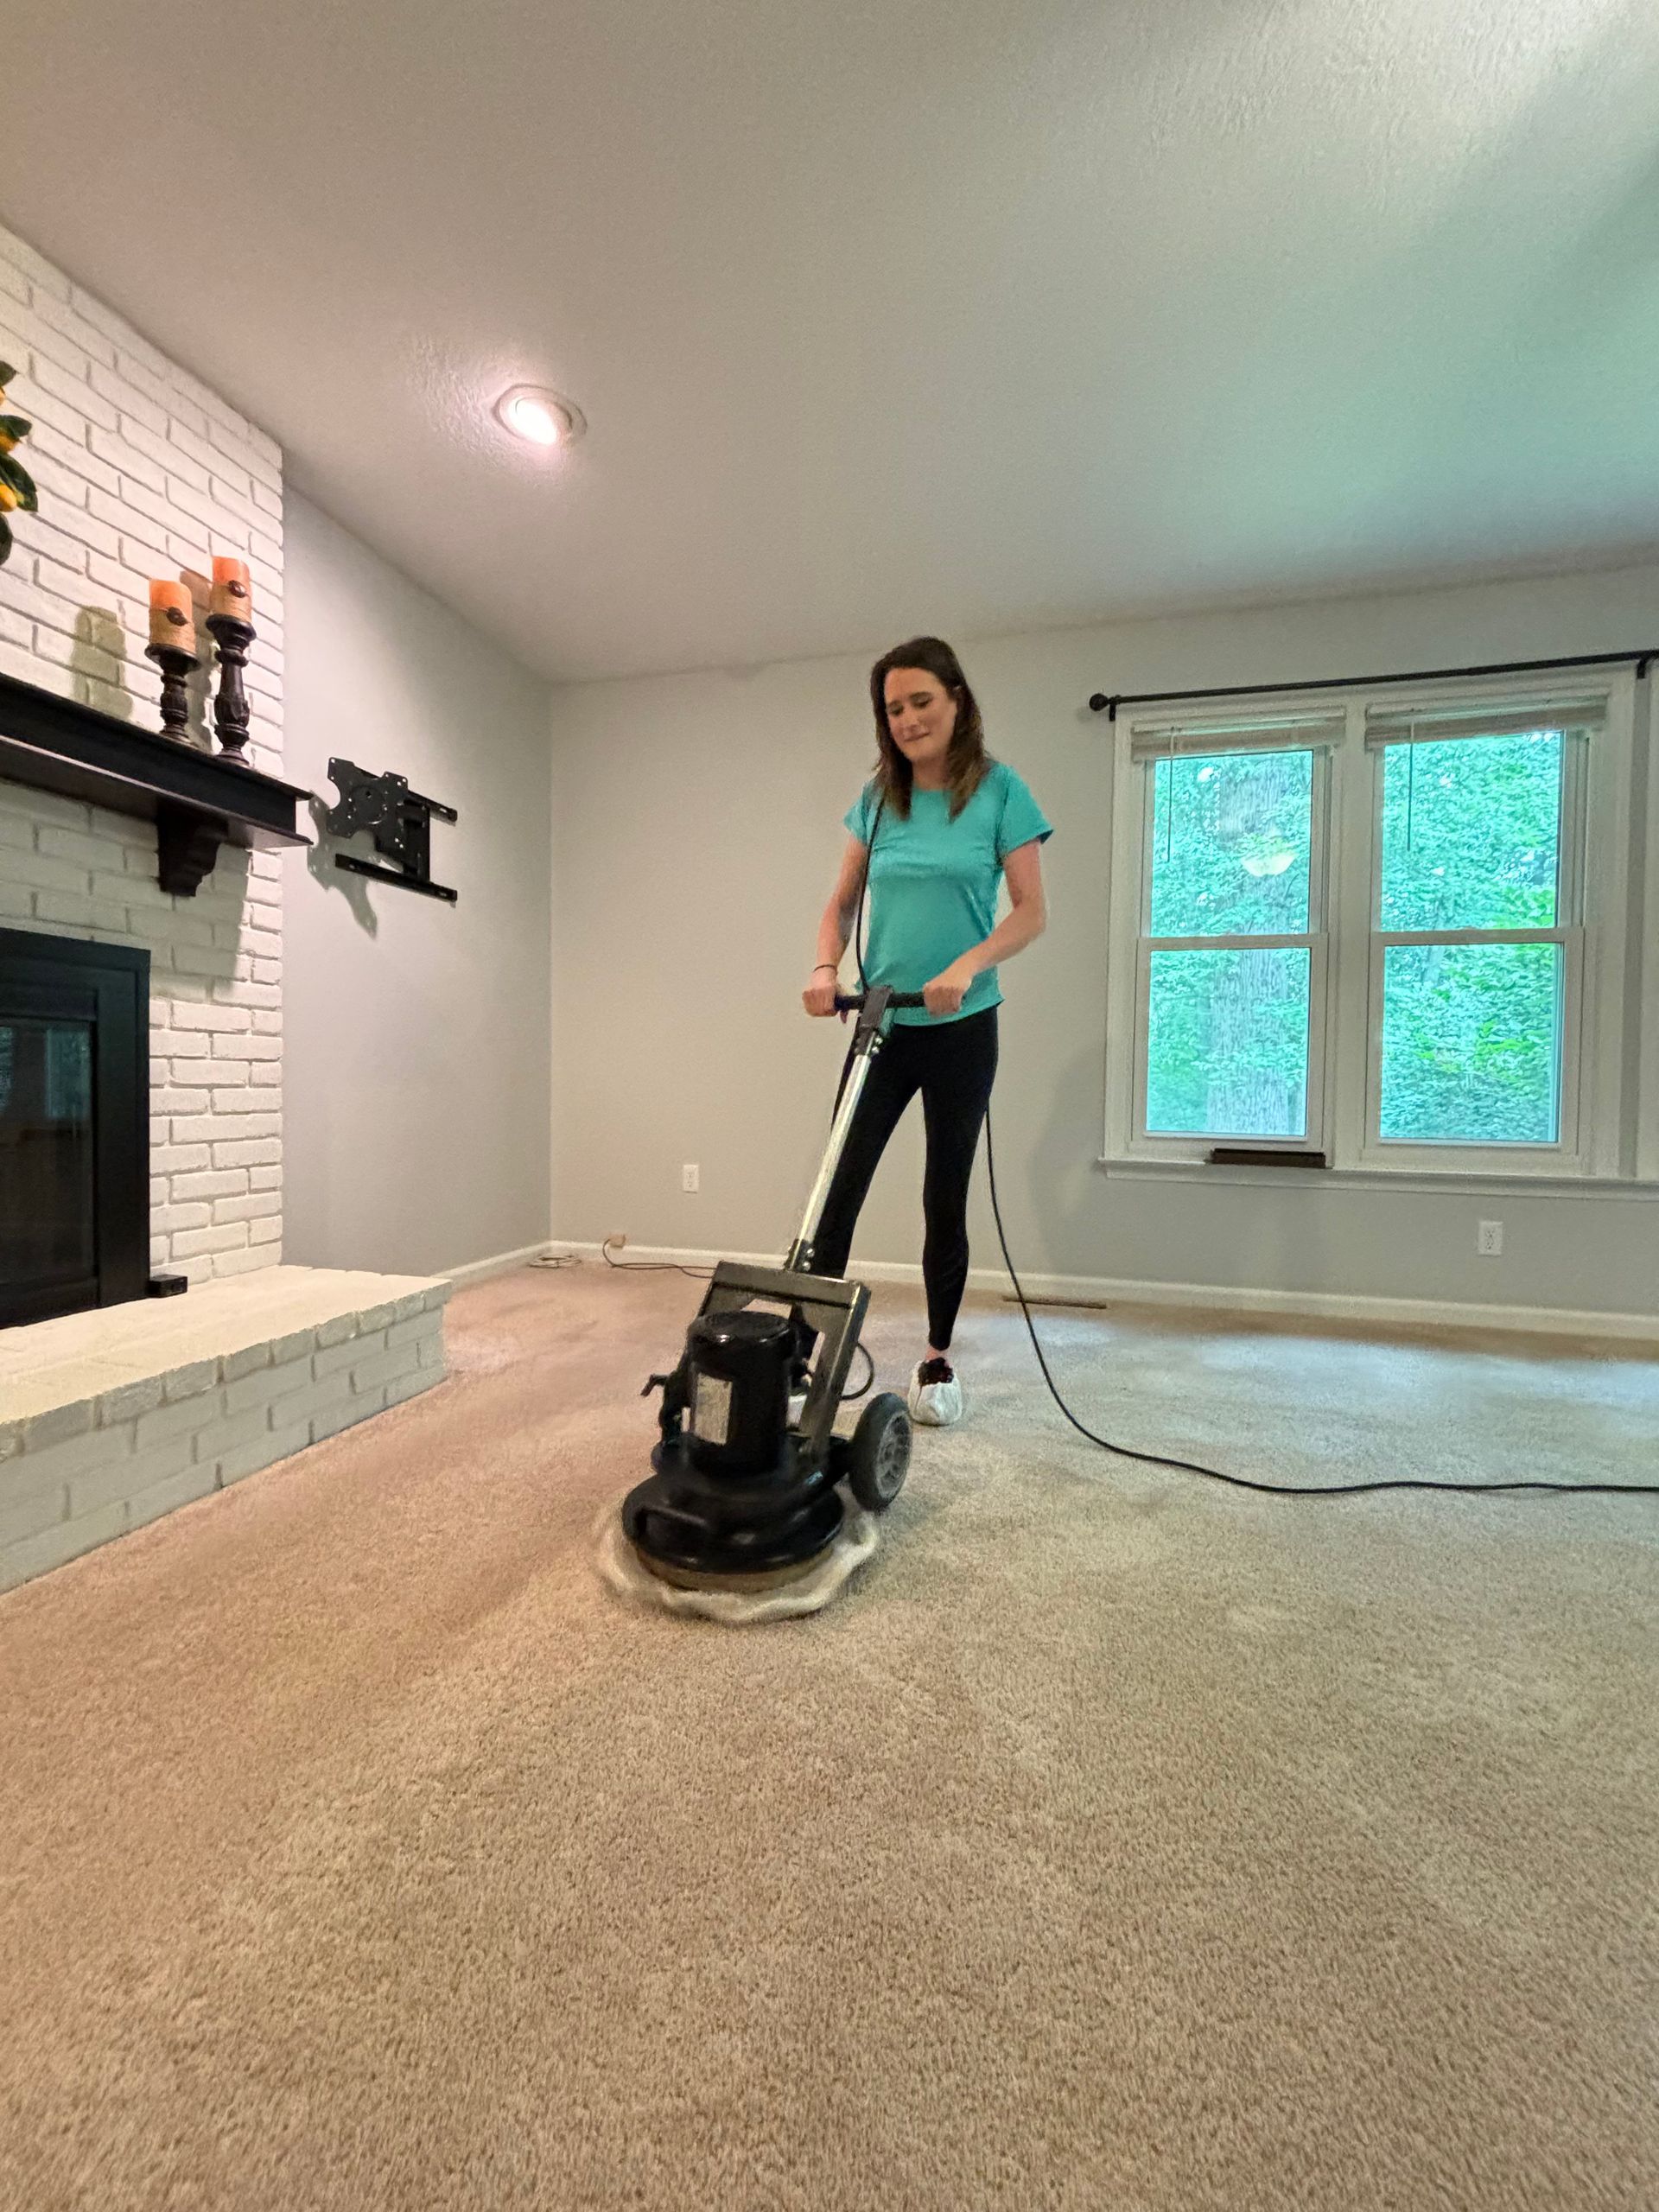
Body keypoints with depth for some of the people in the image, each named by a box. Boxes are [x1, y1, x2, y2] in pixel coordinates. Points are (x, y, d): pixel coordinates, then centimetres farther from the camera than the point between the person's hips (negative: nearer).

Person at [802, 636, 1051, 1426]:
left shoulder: (999, 790, -3)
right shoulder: (878, 797, 7)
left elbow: (1031, 911, -6)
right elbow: (842, 902, 10)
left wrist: (968, 965, -23)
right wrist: (826, 968, -9)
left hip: (962, 1029, -2)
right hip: (883, 1027, 3)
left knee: (945, 1198, 6)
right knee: (839, 1188, -3)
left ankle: (938, 1359, 23)